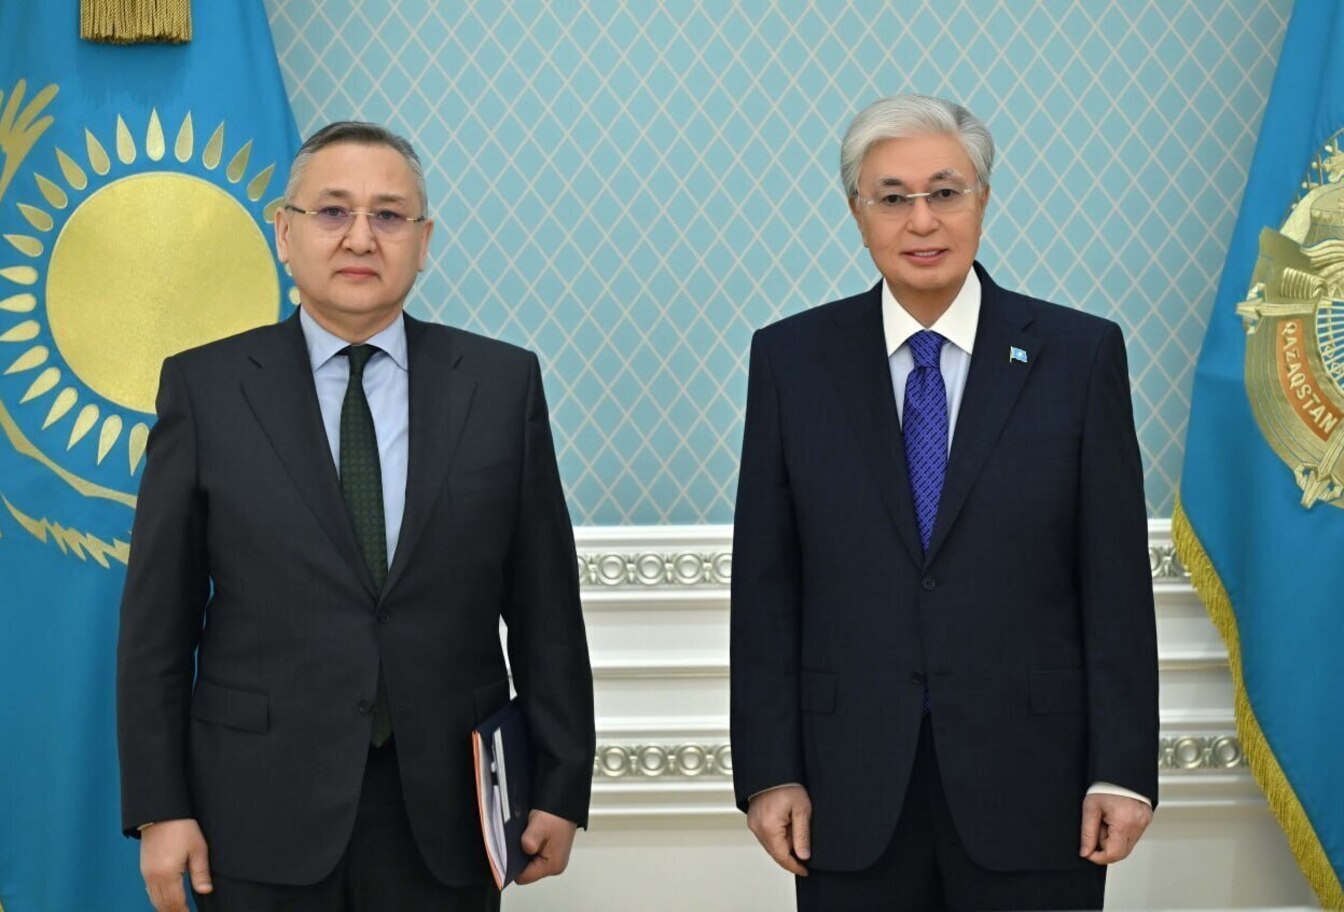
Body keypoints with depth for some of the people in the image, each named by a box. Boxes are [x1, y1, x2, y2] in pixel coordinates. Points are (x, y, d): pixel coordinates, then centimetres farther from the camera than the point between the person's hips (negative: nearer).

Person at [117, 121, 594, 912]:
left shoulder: (502, 382, 2)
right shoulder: (206, 387, 0)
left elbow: (545, 604, 4)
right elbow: (158, 617, 1)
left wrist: (560, 788, 2)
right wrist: (159, 809, -3)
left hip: (445, 808, 1)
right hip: (262, 811, -1)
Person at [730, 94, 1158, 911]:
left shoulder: (1080, 354, -1)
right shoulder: (791, 357, 2)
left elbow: (1117, 580, -1)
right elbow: (765, 585, 3)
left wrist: (1123, 772, -4)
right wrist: (768, 771, -1)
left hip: (1031, 782, -1)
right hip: (852, 790, 1)